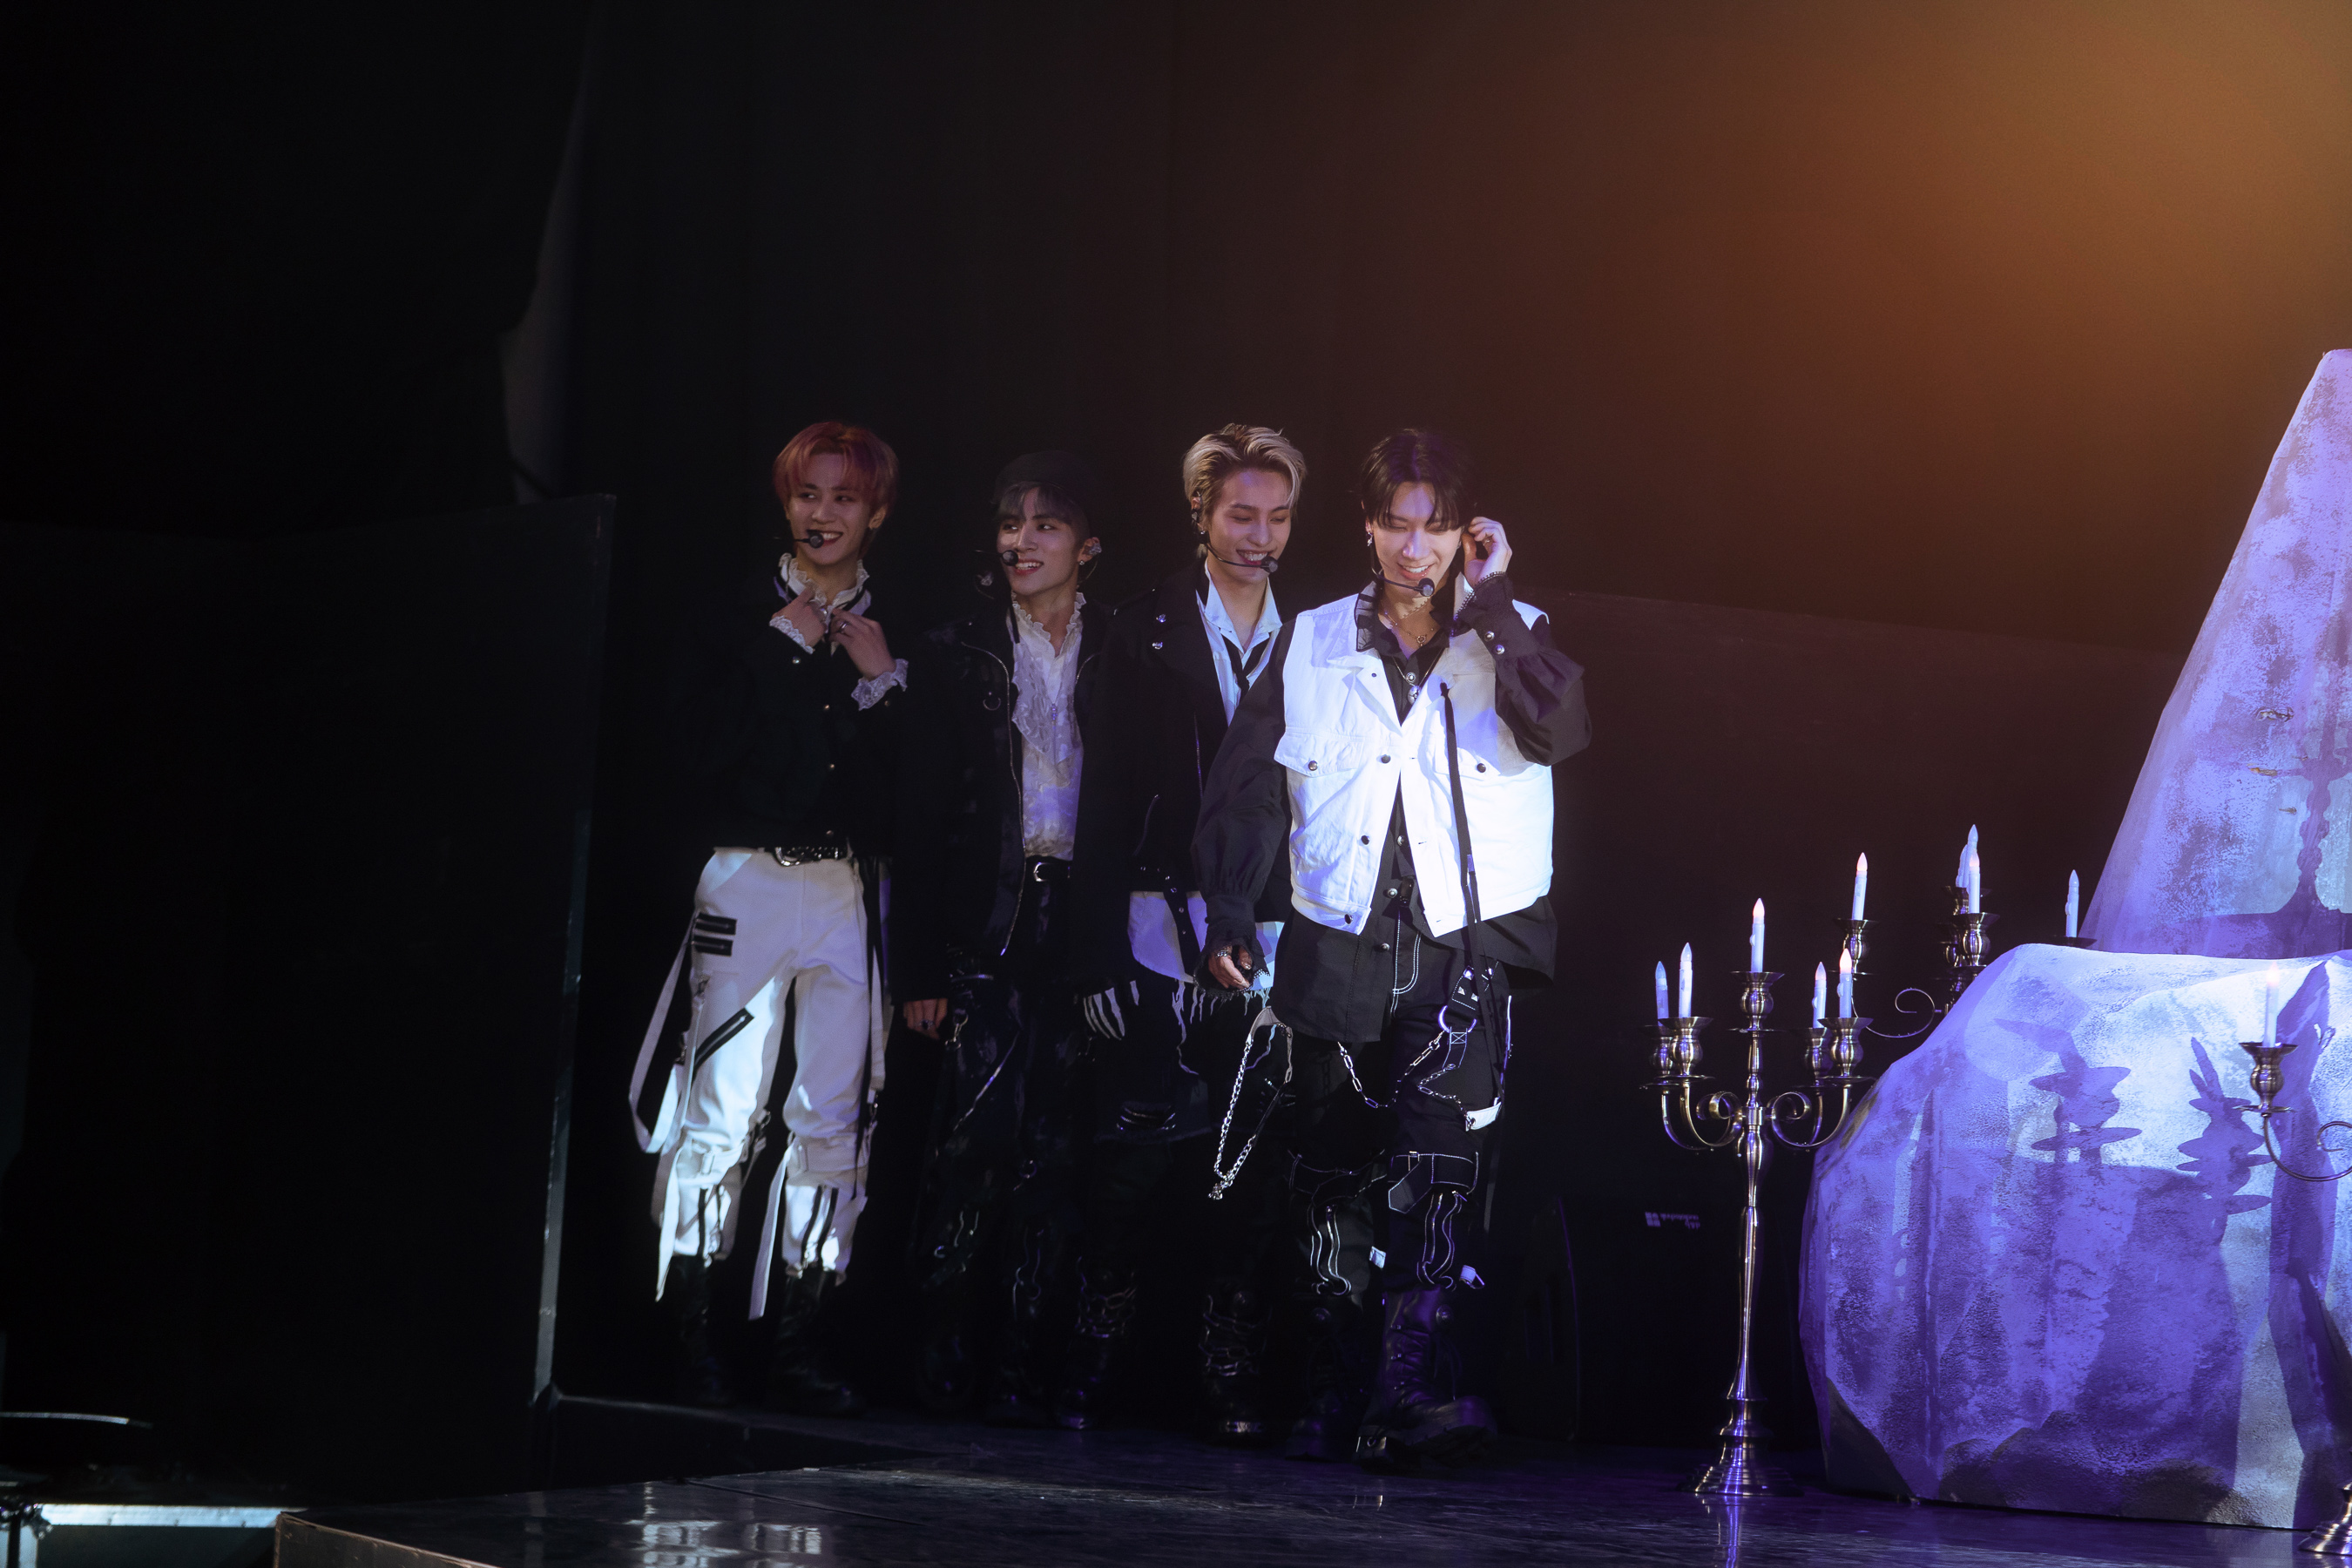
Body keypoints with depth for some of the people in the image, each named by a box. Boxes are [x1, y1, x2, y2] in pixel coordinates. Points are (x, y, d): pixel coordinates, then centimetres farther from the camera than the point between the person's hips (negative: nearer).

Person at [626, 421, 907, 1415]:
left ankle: (802, 1342, 5)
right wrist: (782, 651, -4)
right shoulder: (737, 623, 7)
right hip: (747, 884, -2)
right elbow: (697, 755, -5)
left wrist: (885, 687, -4)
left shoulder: (902, 639, 12)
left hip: (849, 892, 2)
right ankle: (691, 1338, -3)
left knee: (833, 1122, 0)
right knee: (720, 1114, -7)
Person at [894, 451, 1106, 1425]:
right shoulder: (956, 656, 9)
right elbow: (924, 815, 5)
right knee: (975, 1128, -12)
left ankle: (1022, 1367, 1)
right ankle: (940, 1353, -4)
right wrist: (919, 963, -2)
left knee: (1053, 1147, -1)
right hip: (985, 924, -1)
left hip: (1079, 925, 1)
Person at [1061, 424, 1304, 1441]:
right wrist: (1100, 955, -5)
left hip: (1270, 935, 2)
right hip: (1161, 927, -2)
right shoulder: (1145, 633, 5)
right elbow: (1107, 803, 2)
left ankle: (1232, 1382, 7)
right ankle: (1087, 1364, 3)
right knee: (1135, 1147, -6)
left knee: (1251, 1163, 1)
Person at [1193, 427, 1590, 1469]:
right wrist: (1228, 914, 0)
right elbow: (1245, 786, 12)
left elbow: (1560, 731, -14)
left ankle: (1408, 1392, -26)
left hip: (1466, 947, -2)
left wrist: (1492, 604, -12)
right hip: (1339, 946, 2)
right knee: (1330, 1177, 6)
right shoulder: (1312, 645, 11)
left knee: (1434, 1160, -19)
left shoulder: (1506, 639, 6)